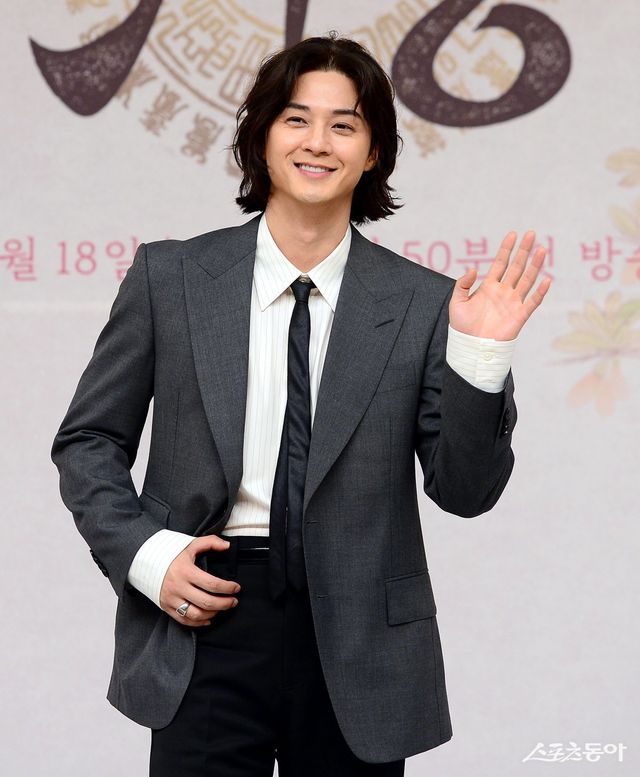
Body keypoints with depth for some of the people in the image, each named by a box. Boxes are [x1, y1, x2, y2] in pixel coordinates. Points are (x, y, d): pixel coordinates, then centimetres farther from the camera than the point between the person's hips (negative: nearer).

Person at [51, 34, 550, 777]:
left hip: (360, 639, 1)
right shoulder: (168, 276, 1)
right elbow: (87, 442, 6)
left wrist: (480, 355, -15)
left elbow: (465, 489, -2)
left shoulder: (423, 304, -2)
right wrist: (145, 553, -8)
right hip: (205, 619, 0)